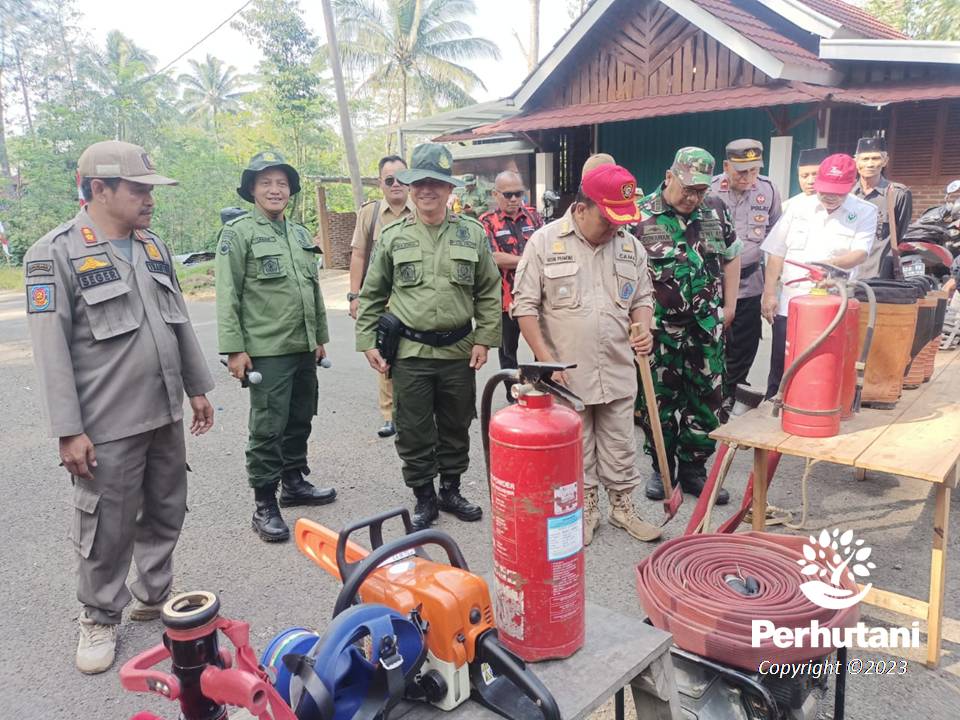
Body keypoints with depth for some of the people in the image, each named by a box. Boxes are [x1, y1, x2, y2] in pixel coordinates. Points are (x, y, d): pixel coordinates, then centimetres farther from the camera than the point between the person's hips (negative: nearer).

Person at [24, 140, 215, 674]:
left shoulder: (153, 246, 10)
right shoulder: (56, 254, -10)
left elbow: (180, 322, 15)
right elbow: (52, 348, -12)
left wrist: (197, 388, 16)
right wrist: (68, 431, -14)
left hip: (166, 415, 6)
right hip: (108, 427, -6)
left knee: (166, 514, 16)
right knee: (108, 529, 6)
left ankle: (154, 596, 36)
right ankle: (101, 618, 27)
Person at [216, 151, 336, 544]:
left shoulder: (300, 234, 16)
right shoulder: (238, 232, -5)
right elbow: (228, 295, -9)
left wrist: (320, 336, 19)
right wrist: (234, 349, -14)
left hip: (303, 348, 7)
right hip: (266, 351, -7)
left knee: (300, 420, 15)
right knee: (267, 427, -3)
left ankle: (294, 483, 31)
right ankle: (264, 506, 7)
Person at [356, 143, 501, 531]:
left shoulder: (473, 234, 2)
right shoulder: (393, 237, 1)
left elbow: (489, 293, 5)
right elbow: (372, 295, 6)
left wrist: (484, 339, -2)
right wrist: (367, 341, 0)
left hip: (459, 351, 1)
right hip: (409, 352, -1)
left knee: (456, 427, 14)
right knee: (413, 431, 7)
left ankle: (451, 490, 33)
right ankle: (424, 497, 24)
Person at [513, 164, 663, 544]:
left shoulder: (629, 245, 4)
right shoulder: (544, 241, -8)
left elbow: (642, 297, 15)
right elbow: (525, 305, -7)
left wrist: (644, 329, -6)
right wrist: (545, 358, -12)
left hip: (617, 372, 3)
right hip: (566, 373, -3)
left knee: (620, 448, 14)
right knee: (577, 450, 10)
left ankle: (623, 506, 31)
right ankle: (585, 509, 28)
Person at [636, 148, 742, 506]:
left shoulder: (715, 210, 5)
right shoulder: (641, 217, -8)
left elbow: (731, 257, 16)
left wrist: (729, 305, 13)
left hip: (707, 328, 4)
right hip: (659, 329, -3)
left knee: (707, 399, 8)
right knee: (659, 400, 6)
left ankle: (694, 469, 22)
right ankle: (662, 468, 23)